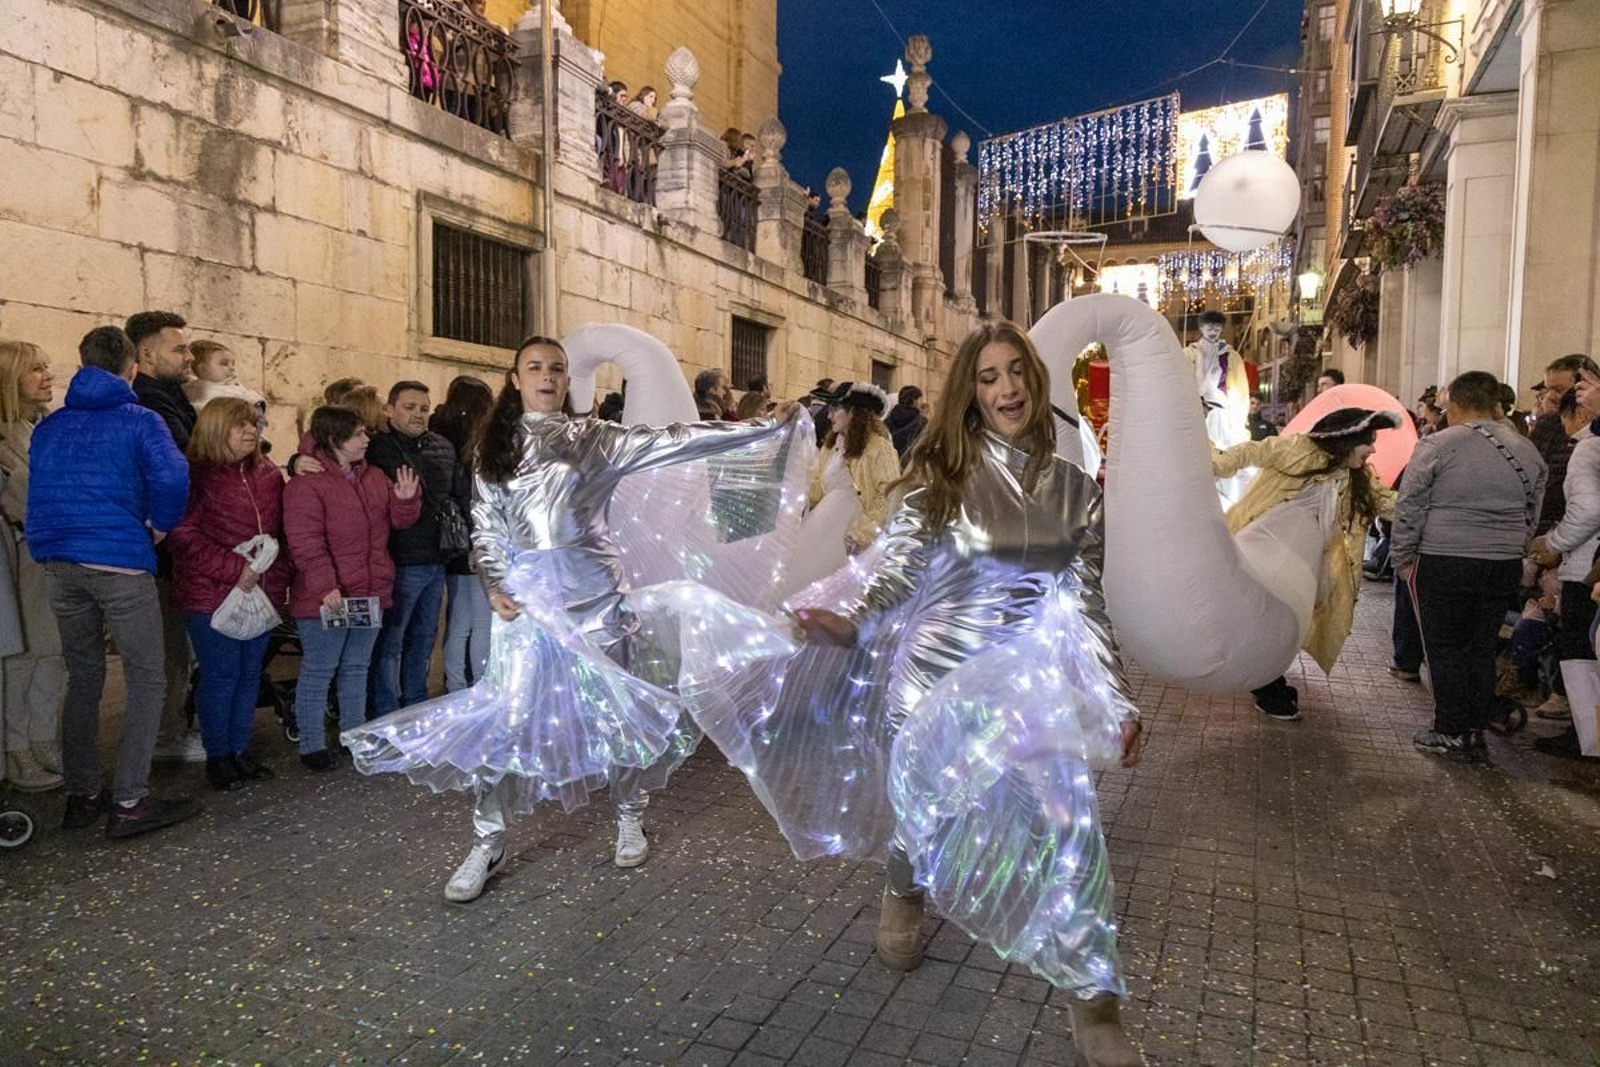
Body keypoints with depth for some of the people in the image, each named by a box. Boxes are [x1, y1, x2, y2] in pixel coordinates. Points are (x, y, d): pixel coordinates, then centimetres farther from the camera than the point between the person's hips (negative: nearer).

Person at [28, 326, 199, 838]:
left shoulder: (48, 427, 14)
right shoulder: (139, 420, -4)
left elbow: (39, 493, 15)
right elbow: (171, 477, -21)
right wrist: (161, 525, -4)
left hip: (60, 565, 6)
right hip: (121, 563, -6)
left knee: (83, 678, 16)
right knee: (146, 681, 1)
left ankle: (81, 796, 21)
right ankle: (129, 802, -2)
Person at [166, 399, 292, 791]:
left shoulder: (268, 475, 10)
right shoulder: (197, 476, -8)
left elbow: (280, 533, 15)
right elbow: (184, 537, -16)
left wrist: (277, 579, 3)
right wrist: (235, 569, -19)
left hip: (261, 594, 6)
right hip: (212, 596, -5)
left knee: (249, 674, 12)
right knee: (220, 677, 1)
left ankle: (240, 750, 24)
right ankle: (217, 755, 16)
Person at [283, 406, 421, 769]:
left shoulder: (374, 477, 9)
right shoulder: (307, 484, -14)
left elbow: (397, 520, 14)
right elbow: (305, 543, -19)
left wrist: (406, 500, -7)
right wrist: (326, 587, -26)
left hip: (369, 593, 7)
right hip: (326, 599, -7)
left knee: (357, 667, 17)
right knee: (319, 671, 4)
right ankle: (312, 745, 17)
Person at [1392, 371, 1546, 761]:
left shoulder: (1436, 446, -8)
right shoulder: (1527, 451, 10)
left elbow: (1409, 508, -7)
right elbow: (1531, 515, 17)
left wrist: (1402, 557, 2)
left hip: (1443, 562, -5)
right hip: (1504, 565, 5)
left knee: (1445, 648, 5)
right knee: (1482, 649, 13)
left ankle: (1450, 733, 10)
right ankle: (1475, 733, 19)